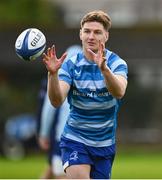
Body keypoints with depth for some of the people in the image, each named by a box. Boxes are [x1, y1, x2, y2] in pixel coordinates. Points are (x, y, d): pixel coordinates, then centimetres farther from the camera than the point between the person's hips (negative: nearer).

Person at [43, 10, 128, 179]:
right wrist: (53, 73, -39)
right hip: (75, 139, -1)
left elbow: (119, 92, -31)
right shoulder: (70, 65, -7)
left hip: (104, 143, 1)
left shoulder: (116, 63, -10)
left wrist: (104, 69, -49)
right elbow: (57, 101, -21)